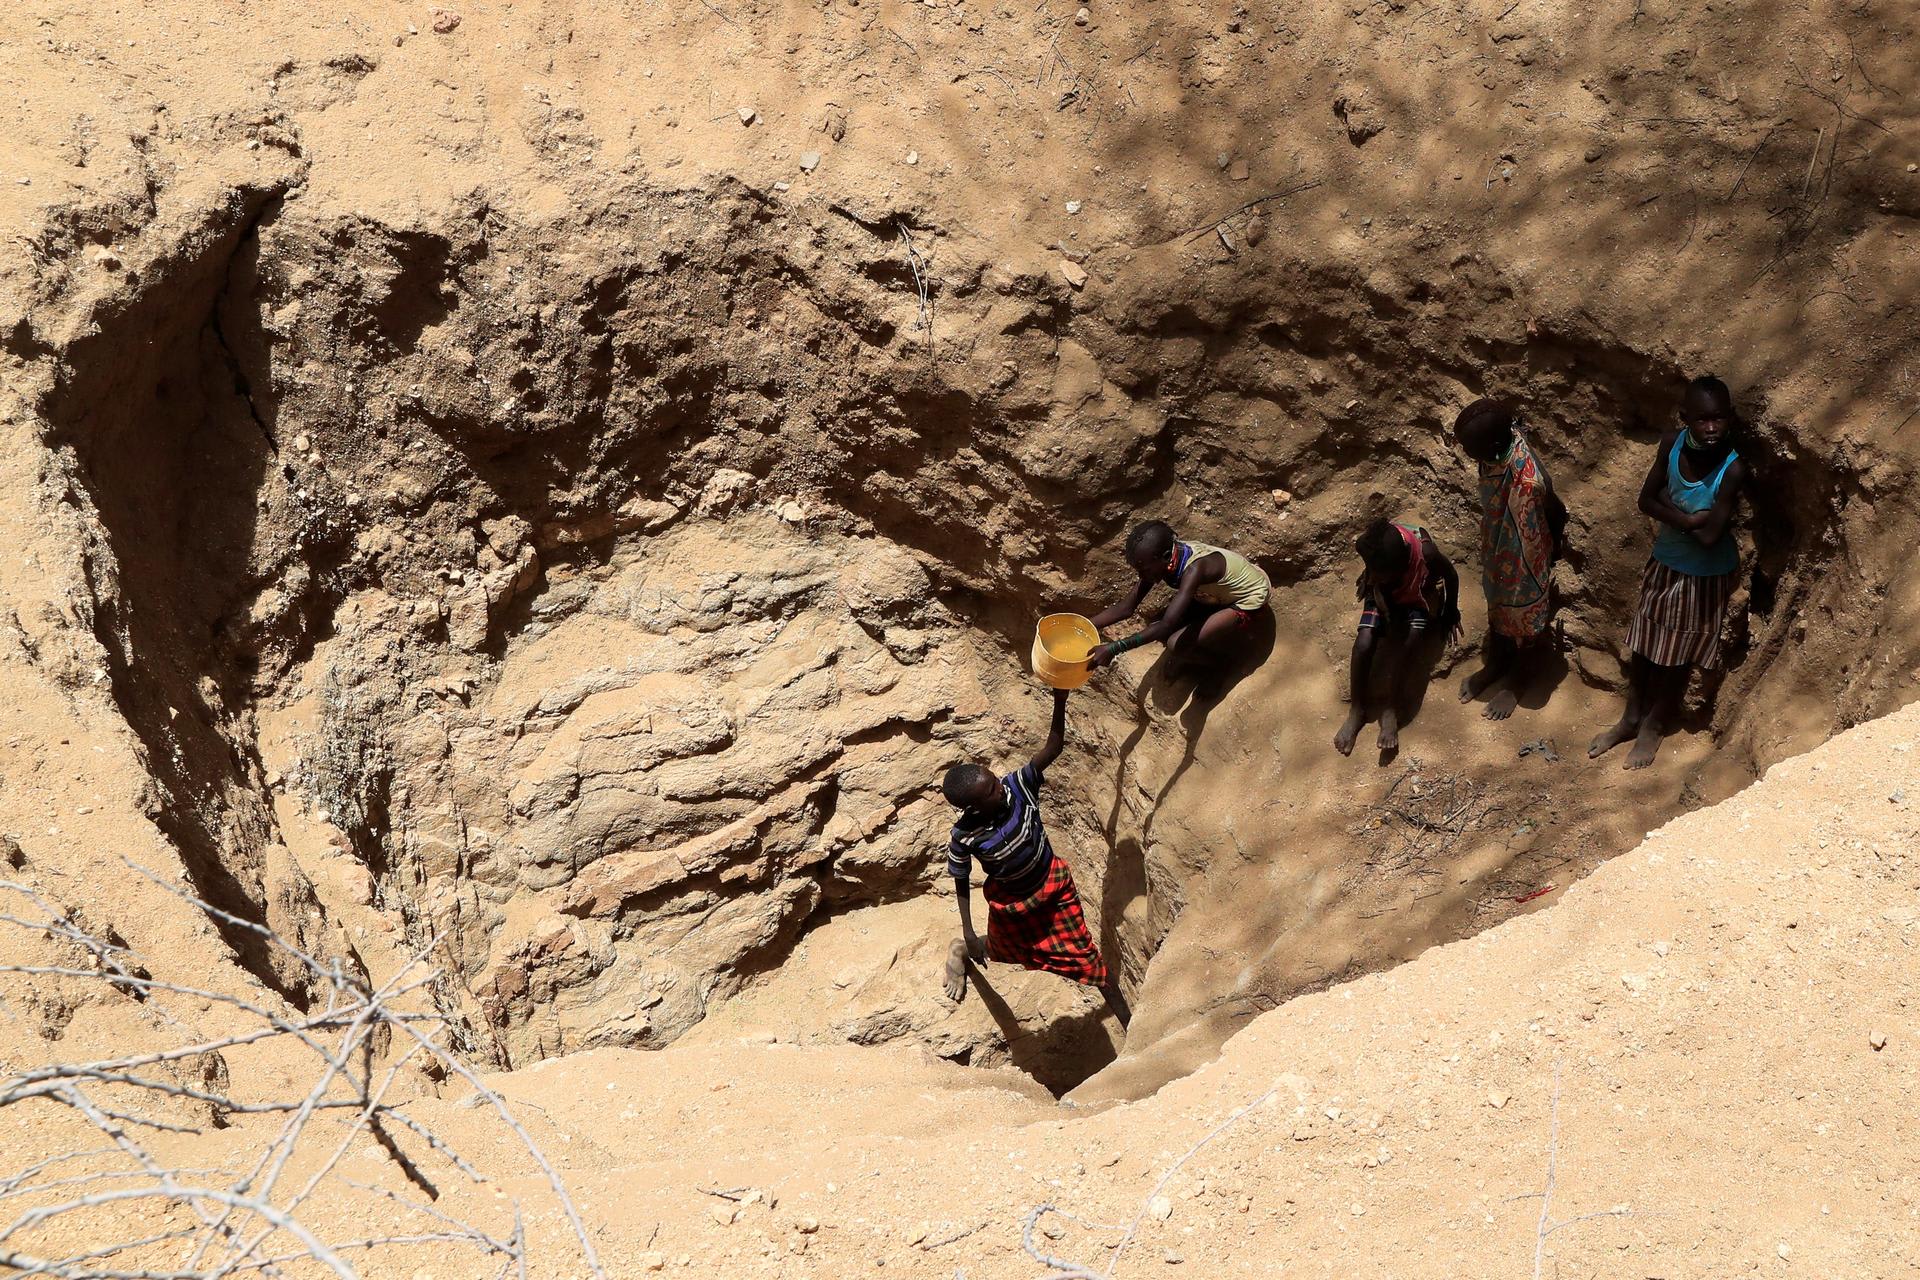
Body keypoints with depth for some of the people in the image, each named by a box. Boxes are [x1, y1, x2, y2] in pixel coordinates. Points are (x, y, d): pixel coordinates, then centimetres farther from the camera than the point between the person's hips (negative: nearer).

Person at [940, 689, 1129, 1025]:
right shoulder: (964, 837, -31)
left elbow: (1052, 749, -31)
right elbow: (961, 884, -16)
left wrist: (1059, 703, -45)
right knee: (1003, 953, 27)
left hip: (1054, 887, 1)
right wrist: (969, 936, -14)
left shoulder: (1017, 787, -28)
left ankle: (1128, 1023, 16)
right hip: (1010, 903, -1)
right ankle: (959, 950, 60)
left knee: (1087, 957, 5)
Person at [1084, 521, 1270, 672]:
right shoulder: (1160, 560, -15)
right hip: (1221, 594, 8)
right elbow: (1125, 608, -9)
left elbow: (1166, 626, -47)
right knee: (1157, 628, -8)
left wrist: (1113, 649, -51)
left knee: (1177, 645, -24)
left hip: (1247, 603, -8)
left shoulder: (1194, 569, -38)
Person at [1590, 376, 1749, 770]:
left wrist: (1669, 513, -20)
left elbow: (1709, 536, -31)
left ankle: (1654, 726, 37)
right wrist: (1689, 518, -24)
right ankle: (1631, 718, 41)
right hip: (1664, 562, 4)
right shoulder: (1673, 442, -17)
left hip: (1705, 576, -4)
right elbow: (1646, 499, -11)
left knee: (1678, 654, 15)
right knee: (1643, 643, 19)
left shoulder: (1732, 470, -30)